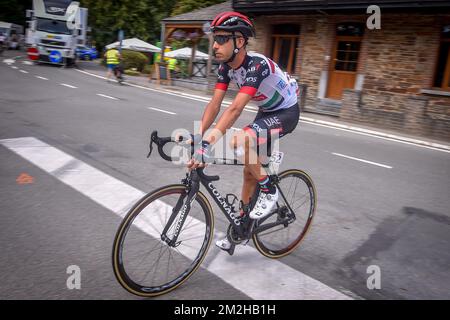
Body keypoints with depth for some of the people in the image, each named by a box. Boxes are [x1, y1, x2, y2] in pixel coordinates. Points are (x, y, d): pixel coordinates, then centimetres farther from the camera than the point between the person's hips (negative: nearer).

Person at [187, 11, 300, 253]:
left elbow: (236, 108, -40)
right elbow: (215, 103, -11)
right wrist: (197, 136, -22)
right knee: (249, 170, 8)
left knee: (240, 141, -33)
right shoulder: (226, 66, -8)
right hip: (266, 112, 8)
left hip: (286, 112, -8)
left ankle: (269, 191, -10)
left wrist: (209, 142, -46)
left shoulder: (257, 65, -31)